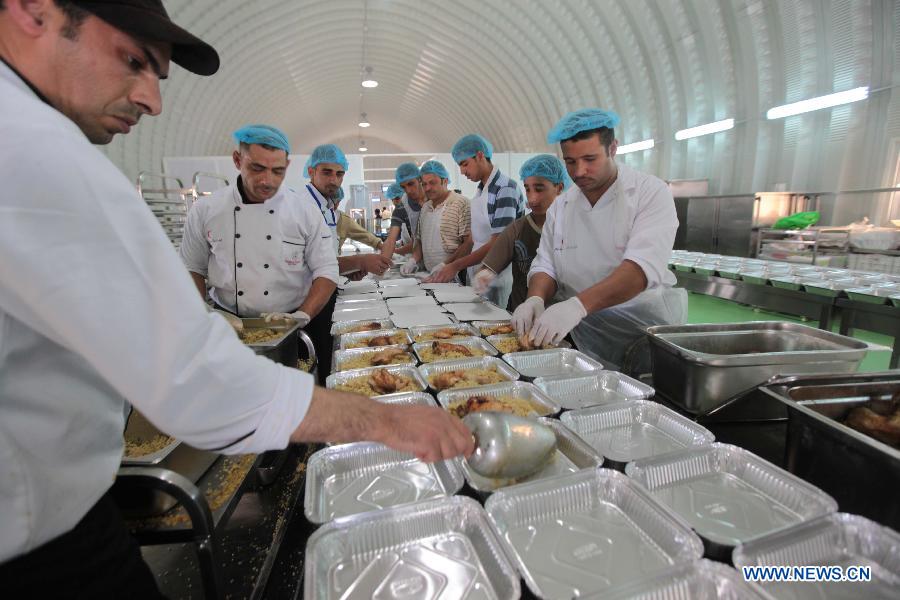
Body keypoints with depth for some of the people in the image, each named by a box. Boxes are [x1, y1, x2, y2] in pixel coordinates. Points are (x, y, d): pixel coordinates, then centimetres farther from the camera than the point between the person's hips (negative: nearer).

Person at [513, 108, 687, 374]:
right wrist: (536, 299, -19)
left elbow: (643, 267, -24)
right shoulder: (560, 206, 6)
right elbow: (545, 266, 5)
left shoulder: (651, 192, -10)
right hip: (586, 335, 4)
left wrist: (578, 305, -38)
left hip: (646, 331, -3)